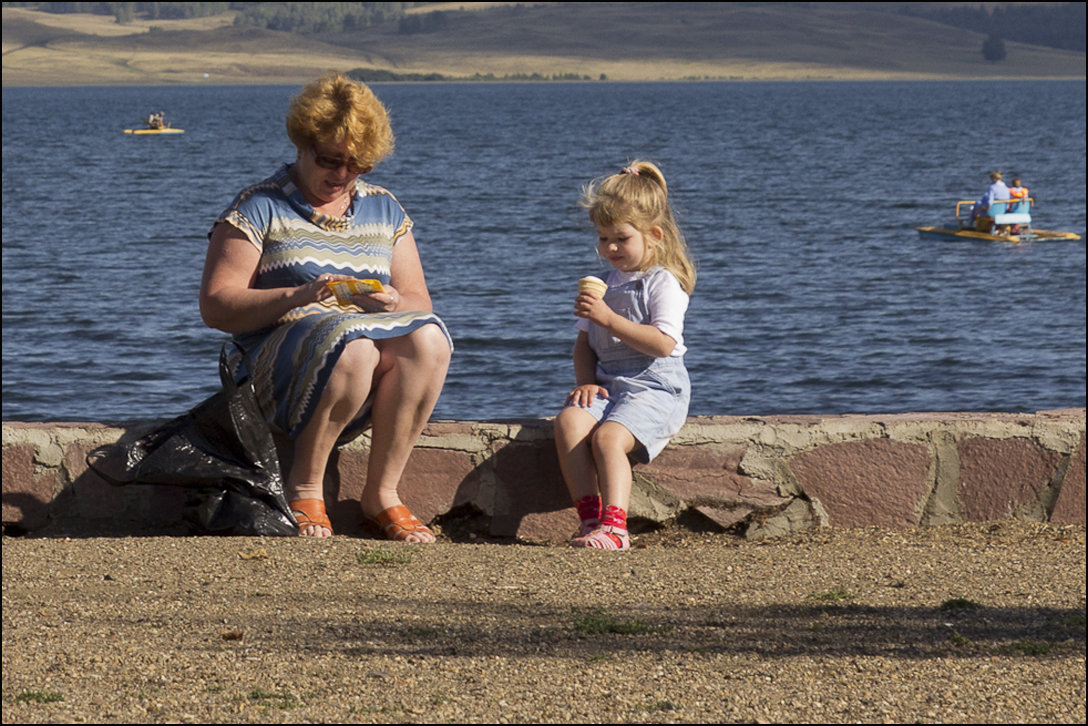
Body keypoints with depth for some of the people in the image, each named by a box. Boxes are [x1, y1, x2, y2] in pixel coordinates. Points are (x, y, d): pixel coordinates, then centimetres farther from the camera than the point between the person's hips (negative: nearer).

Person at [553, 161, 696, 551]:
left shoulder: (663, 283, -3)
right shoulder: (605, 282, 21)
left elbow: (662, 343, -17)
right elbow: (585, 342, 23)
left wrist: (608, 317, -20)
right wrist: (585, 383, 3)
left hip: (655, 387, -7)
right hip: (608, 383, 7)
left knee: (608, 435, -32)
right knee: (569, 422, -24)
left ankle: (613, 526, -40)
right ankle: (591, 516, -31)